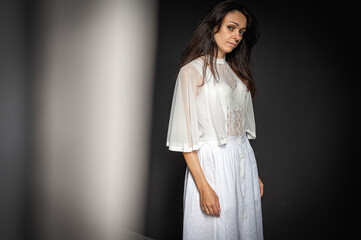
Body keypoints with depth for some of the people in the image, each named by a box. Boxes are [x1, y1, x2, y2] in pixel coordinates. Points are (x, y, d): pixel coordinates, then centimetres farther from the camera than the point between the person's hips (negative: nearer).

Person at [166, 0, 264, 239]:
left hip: (244, 160, 7)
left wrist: (255, 174, 13)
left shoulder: (237, 71, 13)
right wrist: (204, 187, -19)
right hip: (212, 163, -6)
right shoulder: (192, 70, -8)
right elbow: (186, 134, -13)